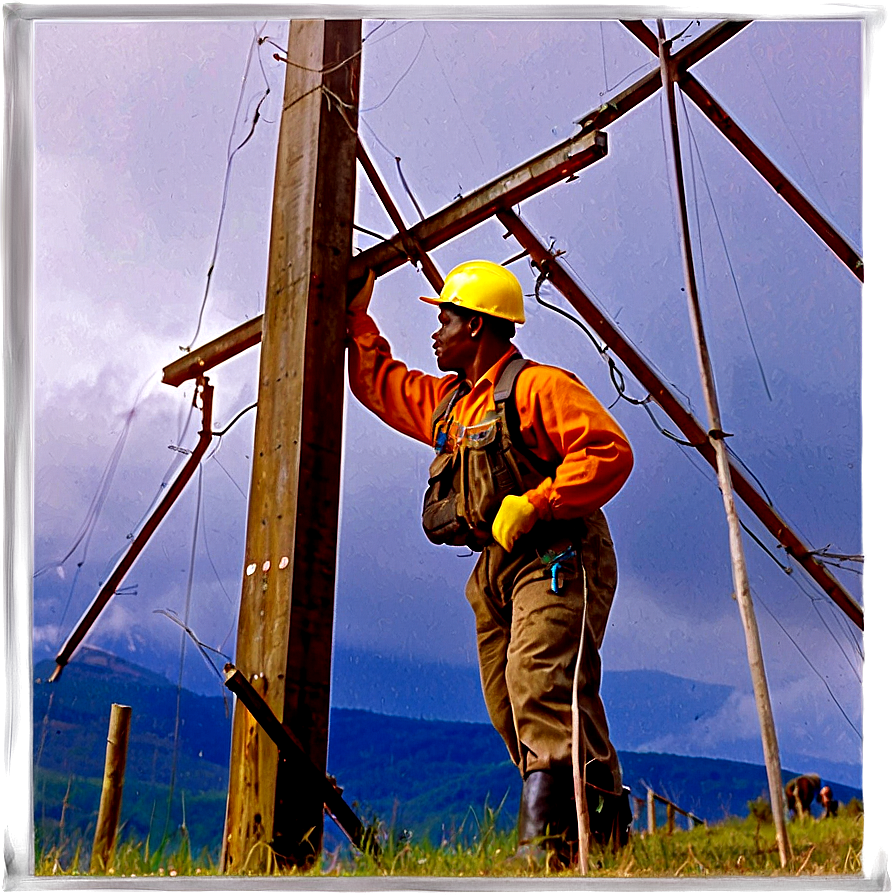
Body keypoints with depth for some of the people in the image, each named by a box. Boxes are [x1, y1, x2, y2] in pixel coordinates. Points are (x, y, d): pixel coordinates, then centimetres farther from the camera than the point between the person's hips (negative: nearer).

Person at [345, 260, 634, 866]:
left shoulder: (538, 386, -6)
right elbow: (377, 382, 36)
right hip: (495, 570, 9)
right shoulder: (447, 401, 21)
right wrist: (358, 317, 31)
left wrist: (530, 504, -20)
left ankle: (547, 849, -30)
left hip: (556, 559, -9)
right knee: (518, 715, 2)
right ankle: (603, 830, 6)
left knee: (541, 689, -24)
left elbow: (609, 452, -17)